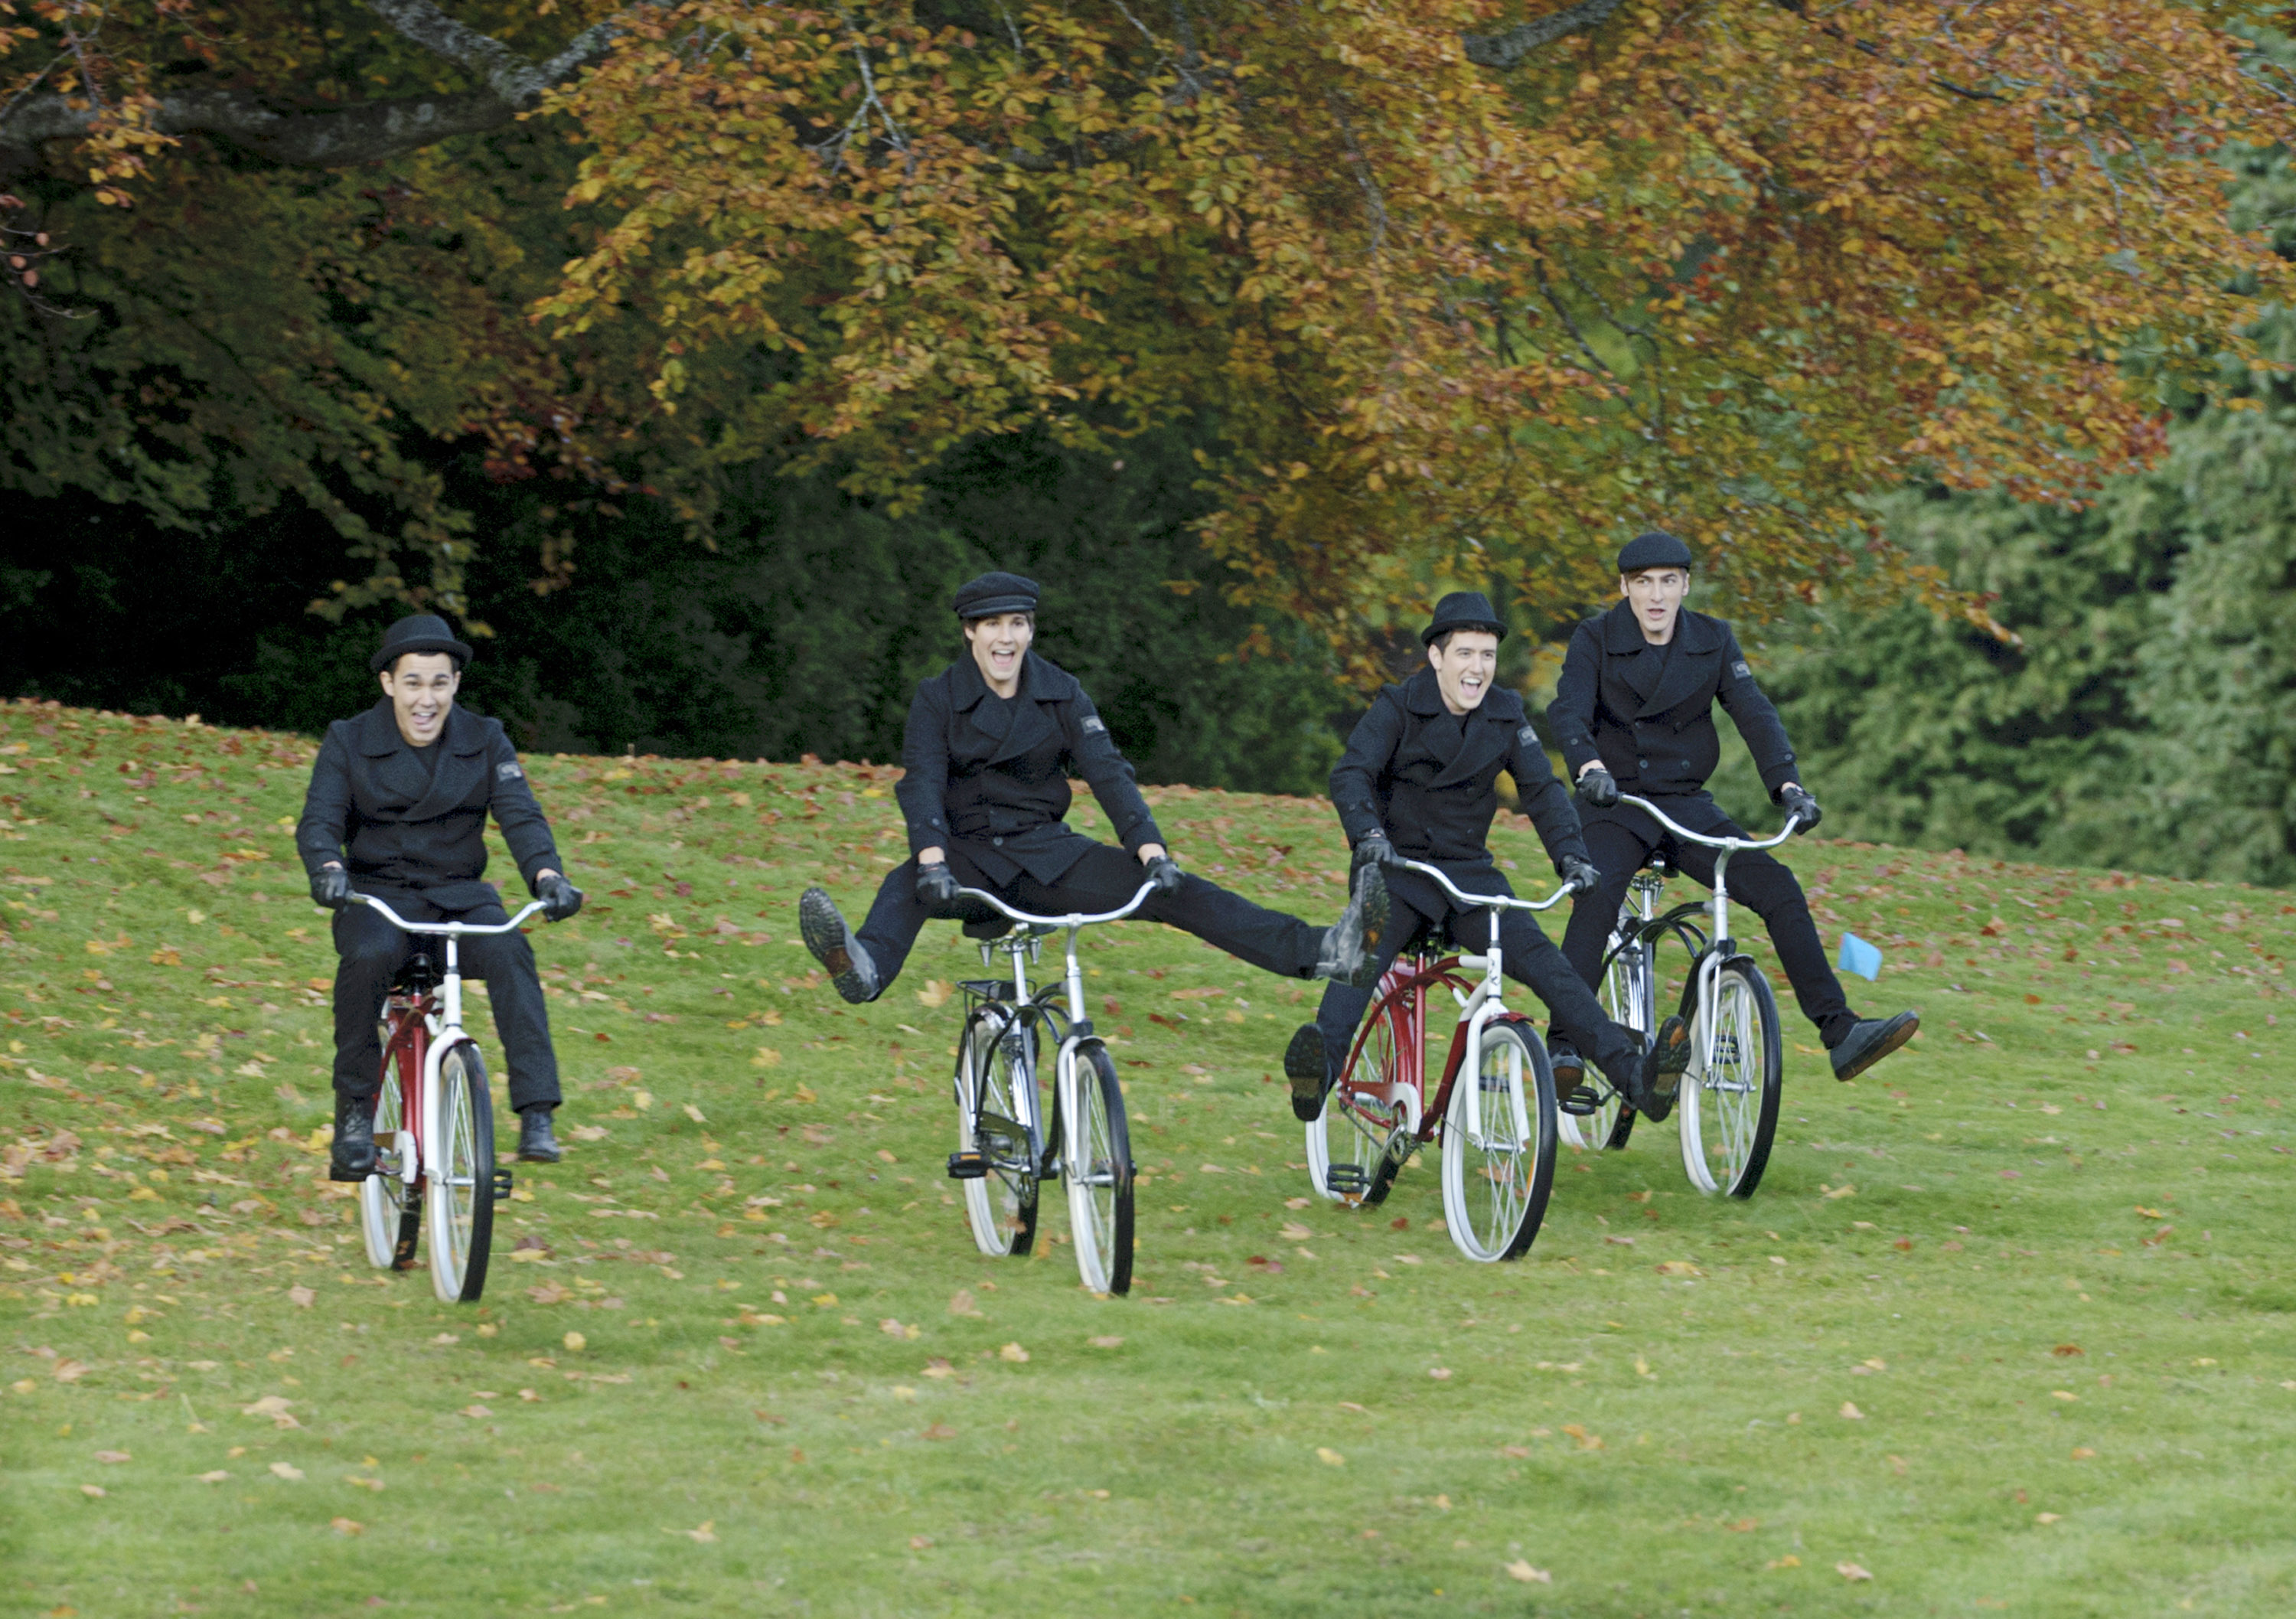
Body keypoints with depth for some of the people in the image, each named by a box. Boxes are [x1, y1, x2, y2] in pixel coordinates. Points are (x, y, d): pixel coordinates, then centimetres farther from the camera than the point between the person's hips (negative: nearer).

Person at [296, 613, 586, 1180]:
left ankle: (536, 1116, -35)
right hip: (378, 897, -1)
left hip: (459, 897, 1)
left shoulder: (485, 742, 2)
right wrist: (328, 870, -35)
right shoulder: (349, 741, -1)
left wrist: (547, 877, -30)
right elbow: (318, 821, -11)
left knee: (508, 952, -32)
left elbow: (521, 816, -9)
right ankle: (355, 1112, -21)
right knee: (368, 956, -36)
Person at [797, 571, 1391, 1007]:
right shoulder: (937, 699, -2)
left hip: (1046, 851, 2)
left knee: (1172, 889, -17)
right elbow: (923, 785, -15)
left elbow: (1107, 771, -6)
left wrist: (1151, 849, -22)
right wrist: (932, 859, -34)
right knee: (904, 887, -38)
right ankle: (866, 968, -72)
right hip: (969, 853, -2)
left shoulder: (1060, 693, 4)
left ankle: (1321, 951, -29)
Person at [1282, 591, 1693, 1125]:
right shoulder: (1398, 707, -6)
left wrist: (1570, 854, -15)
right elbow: (1351, 774, -18)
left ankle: (1636, 1074, -30)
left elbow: (1543, 789, 3)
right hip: (1398, 867, -2)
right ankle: (1319, 1069, -51)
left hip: (1469, 874, 2)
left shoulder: (1506, 715, 5)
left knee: (1538, 957, -19)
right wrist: (1369, 835, -38)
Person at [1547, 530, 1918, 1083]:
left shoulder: (1712, 641, 3)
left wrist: (1787, 784, -23)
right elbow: (1569, 711, -20)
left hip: (1687, 805, 3)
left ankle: (1841, 1034, -14)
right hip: (1616, 805, -3)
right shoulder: (1596, 639, -5)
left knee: (1777, 887, -14)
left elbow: (1755, 712, -7)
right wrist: (1590, 768, -42)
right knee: (1597, 893, -33)